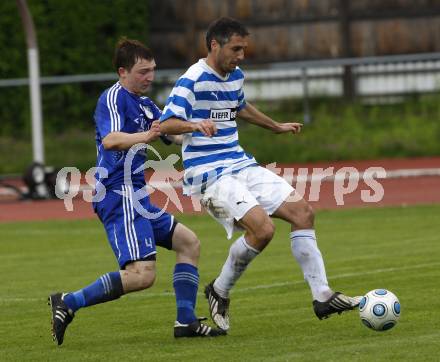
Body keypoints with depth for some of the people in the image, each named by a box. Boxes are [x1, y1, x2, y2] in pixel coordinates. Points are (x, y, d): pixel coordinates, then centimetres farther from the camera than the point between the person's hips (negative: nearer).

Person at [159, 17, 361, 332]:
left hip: (241, 165, 9)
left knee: (302, 211, -2)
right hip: (209, 174, -9)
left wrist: (276, 127, 44)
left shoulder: (236, 76, 11)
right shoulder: (193, 80, -14)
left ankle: (322, 297, 2)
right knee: (263, 228, -25)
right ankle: (219, 292, -1)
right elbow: (165, 124, -24)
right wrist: (195, 124, -43)